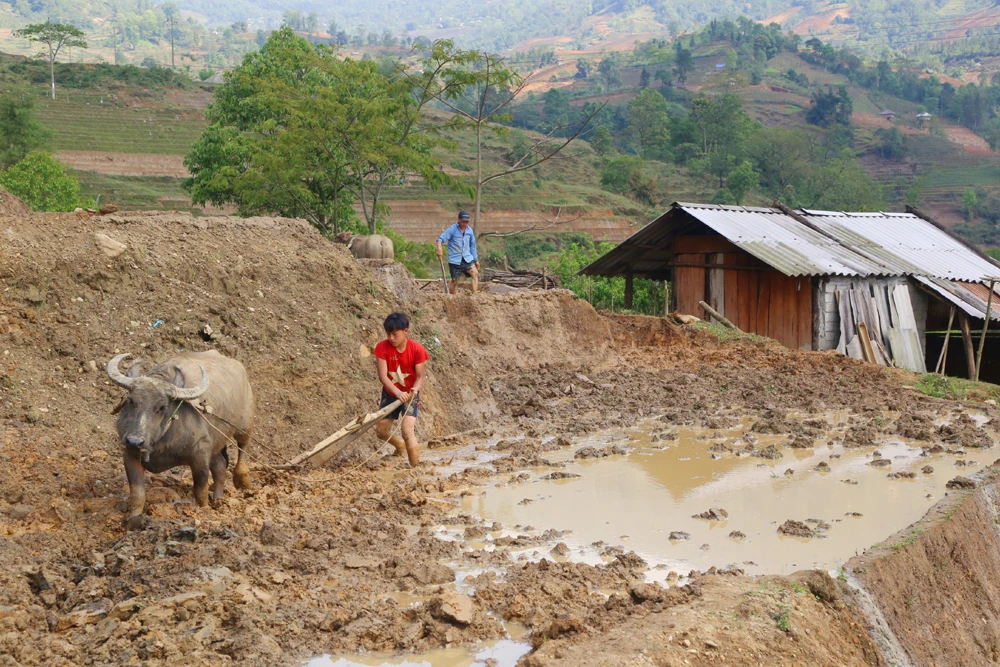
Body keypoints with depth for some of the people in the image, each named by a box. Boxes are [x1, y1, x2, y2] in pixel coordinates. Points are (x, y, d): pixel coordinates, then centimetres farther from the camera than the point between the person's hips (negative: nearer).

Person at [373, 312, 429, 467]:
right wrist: (397, 392, -38)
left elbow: (420, 377, -15)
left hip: (410, 395, -3)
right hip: (390, 393, 4)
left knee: (407, 431, -21)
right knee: (381, 431, 12)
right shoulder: (382, 347, -17)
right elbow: (382, 375, -22)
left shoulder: (417, 350, -20)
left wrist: (415, 389, -38)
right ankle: (400, 444, 45)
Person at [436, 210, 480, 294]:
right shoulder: (452, 229, -8)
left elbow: (472, 245, 19)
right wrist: (439, 249, -37)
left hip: (467, 259, 4)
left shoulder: (470, 231, 9)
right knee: (455, 280, -1)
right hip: (455, 260, -4)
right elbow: (440, 239, -16)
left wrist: (476, 260, 20)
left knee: (475, 273, -17)